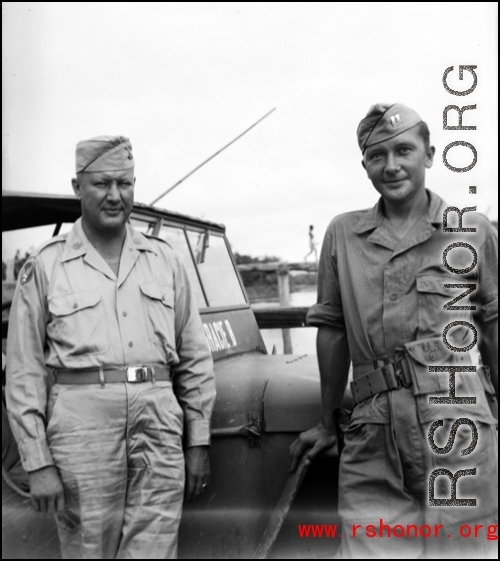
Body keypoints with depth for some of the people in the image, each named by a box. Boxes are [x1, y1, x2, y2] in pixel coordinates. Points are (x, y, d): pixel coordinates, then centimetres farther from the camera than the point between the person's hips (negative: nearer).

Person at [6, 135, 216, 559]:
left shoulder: (164, 259, 10)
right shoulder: (45, 266, 2)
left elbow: (195, 358, 12)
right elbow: (24, 372, 1)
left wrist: (199, 442, 9)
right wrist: (38, 463, -3)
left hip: (159, 427, 2)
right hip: (82, 425, -2)